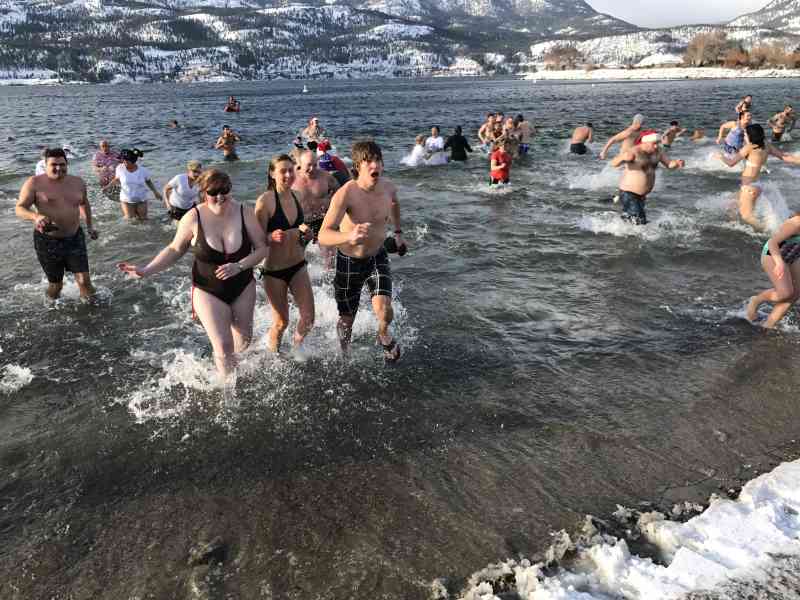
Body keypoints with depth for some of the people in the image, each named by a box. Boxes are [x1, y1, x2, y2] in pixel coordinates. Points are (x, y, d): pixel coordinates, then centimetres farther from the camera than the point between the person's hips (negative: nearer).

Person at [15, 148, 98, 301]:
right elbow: (19, 208, -10)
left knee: (84, 280, -4)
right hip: (48, 241, -3)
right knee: (55, 284, 8)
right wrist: (35, 216, -30)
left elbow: (84, 203, 24)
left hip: (75, 238, 3)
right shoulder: (34, 183, -8)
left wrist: (90, 225, 20)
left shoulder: (78, 182, 5)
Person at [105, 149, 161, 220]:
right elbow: (116, 179, 4)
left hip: (141, 200, 0)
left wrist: (155, 192, -1)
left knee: (143, 219, 9)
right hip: (126, 200, 0)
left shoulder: (143, 171, -13)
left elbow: (148, 182, 4)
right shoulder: (120, 168, -12)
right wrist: (108, 186, -9)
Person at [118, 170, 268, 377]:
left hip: (243, 288, 2)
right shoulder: (194, 218, -16)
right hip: (209, 291, -2)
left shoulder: (245, 213, -14)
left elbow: (262, 248, -9)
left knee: (244, 339, 18)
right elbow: (175, 249, -4)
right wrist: (146, 271, -12)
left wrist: (239, 266, -24)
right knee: (223, 346, -7)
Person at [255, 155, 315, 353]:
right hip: (274, 271, -5)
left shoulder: (296, 196, 3)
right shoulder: (265, 201, -16)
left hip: (298, 266, 5)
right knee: (281, 322, 5)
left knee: (308, 318, 4)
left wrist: (305, 233, -2)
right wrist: (272, 237, -35)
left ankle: (297, 348, 33)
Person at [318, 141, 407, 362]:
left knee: (384, 311, -17)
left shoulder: (388, 187, -13)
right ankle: (343, 353, 47)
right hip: (349, 261, -2)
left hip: (378, 257, 3)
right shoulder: (345, 194, -29)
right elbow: (323, 236, -40)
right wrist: (349, 236, -58)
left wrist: (398, 232, 16)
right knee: (347, 319, 12)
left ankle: (383, 334, 21)